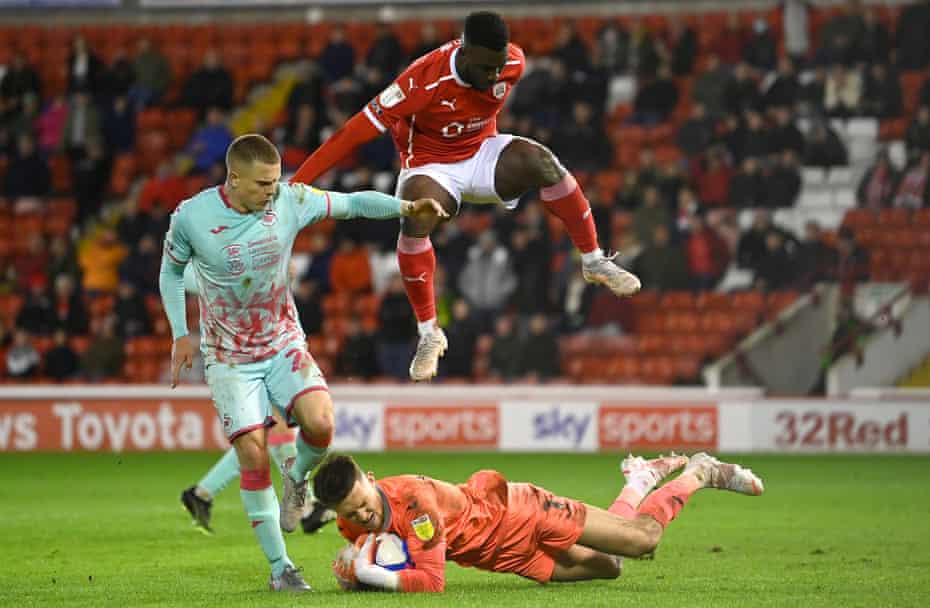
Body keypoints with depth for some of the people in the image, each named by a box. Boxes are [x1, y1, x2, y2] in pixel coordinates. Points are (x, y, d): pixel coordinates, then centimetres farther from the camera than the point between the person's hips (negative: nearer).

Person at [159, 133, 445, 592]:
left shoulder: (290, 201, -12)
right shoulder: (191, 217, -14)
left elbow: (352, 203, -7)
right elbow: (171, 270, 4)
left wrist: (405, 207, -23)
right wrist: (180, 335, -2)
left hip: (283, 343, 2)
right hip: (229, 356, -1)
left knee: (320, 423, -23)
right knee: (253, 455, -10)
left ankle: (298, 476, 13)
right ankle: (280, 568, 2)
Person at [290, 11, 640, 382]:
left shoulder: (513, 64, -17)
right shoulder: (423, 80, -31)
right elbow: (355, 132, -29)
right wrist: (295, 184, -31)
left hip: (484, 154, 3)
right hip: (431, 165, -3)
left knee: (541, 162, -28)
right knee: (415, 221, -34)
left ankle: (594, 262, -12)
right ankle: (429, 335, -20)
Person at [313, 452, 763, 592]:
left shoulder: (414, 500, -38)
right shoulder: (354, 525, -17)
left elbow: (432, 580, -38)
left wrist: (375, 576, -46)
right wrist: (355, 570, -21)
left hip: (511, 509, -6)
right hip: (503, 554, 6)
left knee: (643, 538, -6)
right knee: (606, 568, 21)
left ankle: (700, 473, 21)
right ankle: (641, 480, 46)